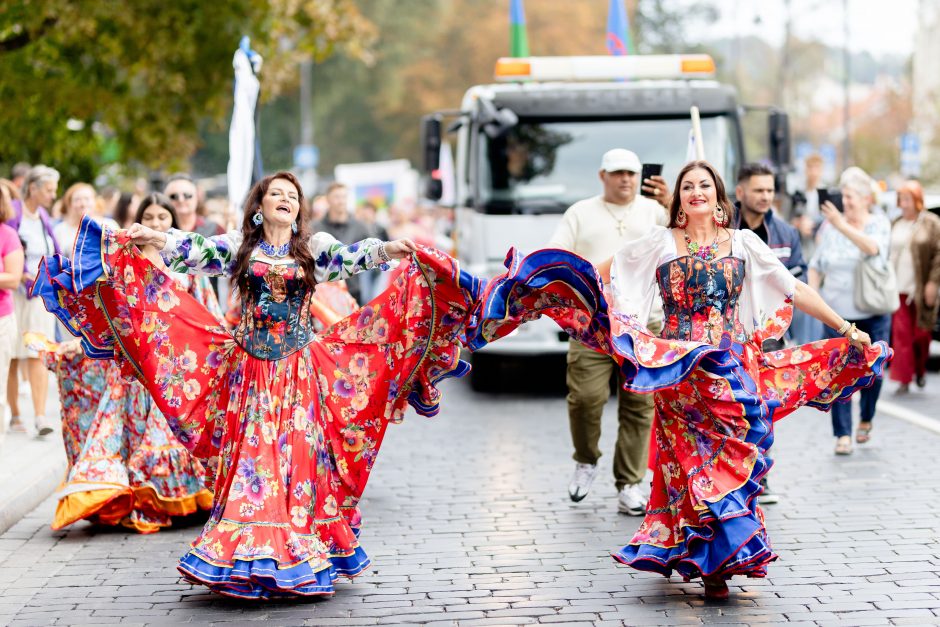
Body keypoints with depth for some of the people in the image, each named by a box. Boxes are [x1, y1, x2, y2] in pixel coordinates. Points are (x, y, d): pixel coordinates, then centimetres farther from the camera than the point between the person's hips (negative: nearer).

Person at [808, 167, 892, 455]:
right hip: (837, 313, 1)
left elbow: (873, 247, -26)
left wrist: (842, 226, -37)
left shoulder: (879, 223, -3)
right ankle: (843, 434, -2)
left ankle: (866, 419, 31)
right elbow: (816, 266, 12)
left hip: (873, 314, -1)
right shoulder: (830, 226, 2)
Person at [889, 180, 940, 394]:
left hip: (920, 289, -3)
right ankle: (904, 378, -3)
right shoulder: (895, 224, 12)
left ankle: (920, 370, 30)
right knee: (901, 334, -5)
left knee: (921, 333, 7)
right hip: (898, 288, 3)